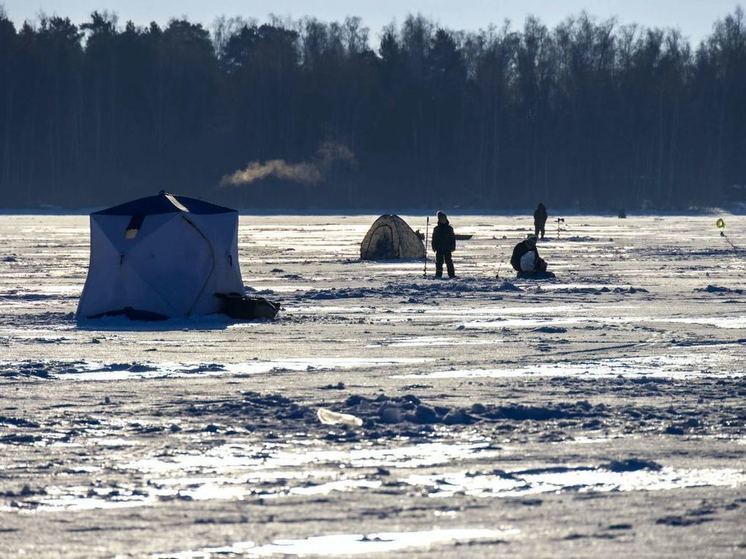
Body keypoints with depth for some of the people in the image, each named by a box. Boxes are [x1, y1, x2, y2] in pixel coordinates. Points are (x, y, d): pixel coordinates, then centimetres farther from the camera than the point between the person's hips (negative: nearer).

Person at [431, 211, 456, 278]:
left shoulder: (449, 228, 6)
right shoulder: (436, 229, 7)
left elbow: (453, 238, 8)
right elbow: (434, 239, 8)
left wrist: (453, 247, 1)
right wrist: (434, 247, -1)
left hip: (448, 248, 0)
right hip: (439, 249, 0)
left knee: (449, 262, -1)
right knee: (439, 262, 0)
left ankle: (451, 274, 1)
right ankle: (438, 274, 4)